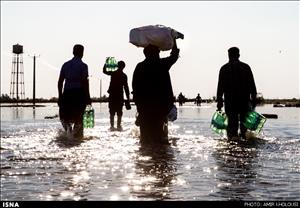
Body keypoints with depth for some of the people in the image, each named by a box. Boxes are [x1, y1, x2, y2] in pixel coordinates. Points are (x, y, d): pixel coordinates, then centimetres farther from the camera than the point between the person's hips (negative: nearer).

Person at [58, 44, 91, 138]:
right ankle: (77, 135, 4)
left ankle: (68, 130, -7)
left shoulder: (65, 65, 11)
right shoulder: (83, 66, -3)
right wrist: (87, 97, -7)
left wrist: (60, 96, 14)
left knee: (65, 116, 14)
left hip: (67, 93, 3)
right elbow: (85, 82, -10)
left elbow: (60, 82, 9)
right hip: (79, 93, -3)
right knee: (78, 117, 5)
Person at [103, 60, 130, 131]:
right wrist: (128, 97, -2)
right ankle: (118, 126, 4)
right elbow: (126, 87, -6)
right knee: (119, 112, 5)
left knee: (112, 112, 7)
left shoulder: (112, 73, 0)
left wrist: (105, 64, 31)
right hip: (120, 96, -2)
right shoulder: (124, 76, -6)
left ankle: (112, 126, 6)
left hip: (112, 96, 2)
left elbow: (104, 71, 19)